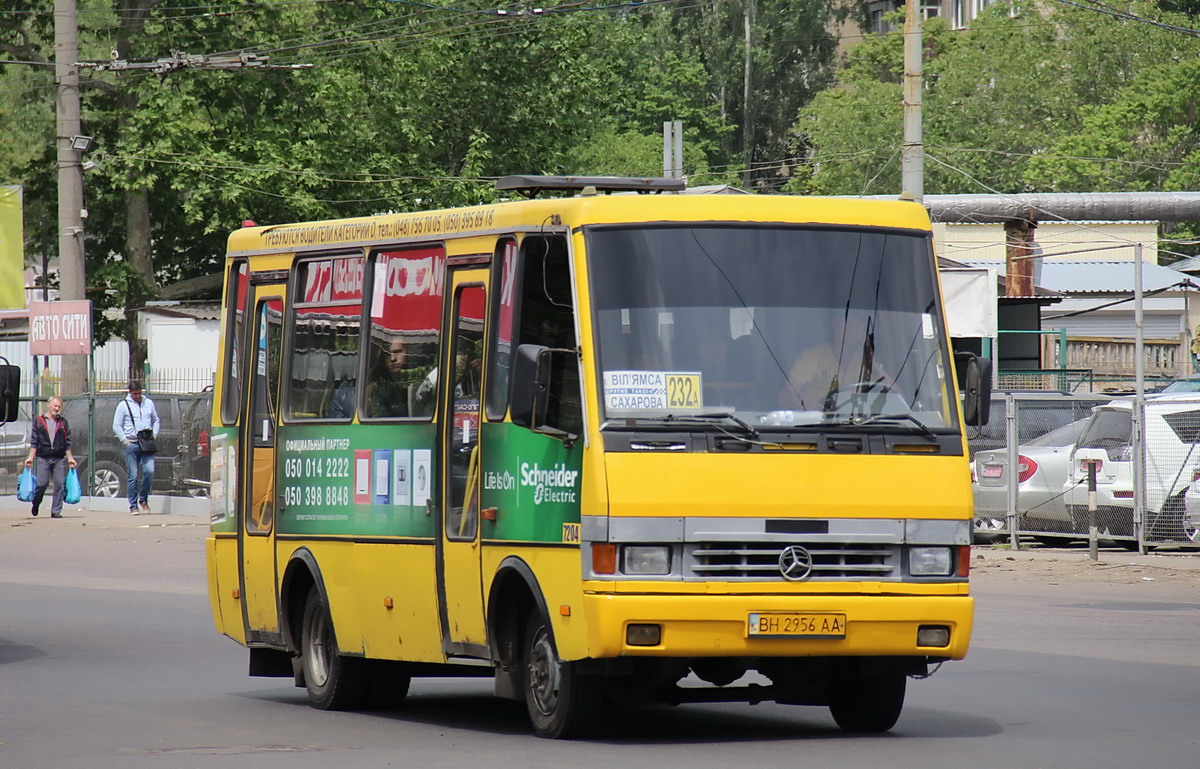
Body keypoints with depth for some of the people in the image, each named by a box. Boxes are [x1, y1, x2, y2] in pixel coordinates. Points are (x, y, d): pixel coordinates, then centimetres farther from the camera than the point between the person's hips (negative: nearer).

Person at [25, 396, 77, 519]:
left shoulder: (63, 423, 12)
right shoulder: (38, 422, 7)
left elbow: (67, 443, 13)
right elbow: (34, 442, 5)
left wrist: (70, 458, 8)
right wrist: (31, 457, -2)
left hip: (59, 459, 2)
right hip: (43, 458, -2)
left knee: (60, 484, -5)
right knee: (42, 483, -7)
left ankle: (56, 511, 1)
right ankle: (36, 504, 20)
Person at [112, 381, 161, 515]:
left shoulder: (148, 403, 14)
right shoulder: (123, 405, 3)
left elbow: (156, 420, 23)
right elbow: (116, 426, 3)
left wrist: (154, 435, 6)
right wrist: (125, 441, -5)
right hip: (132, 444, -2)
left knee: (149, 471, -13)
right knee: (133, 476, -4)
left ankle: (143, 499, 8)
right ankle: (133, 506, 3)